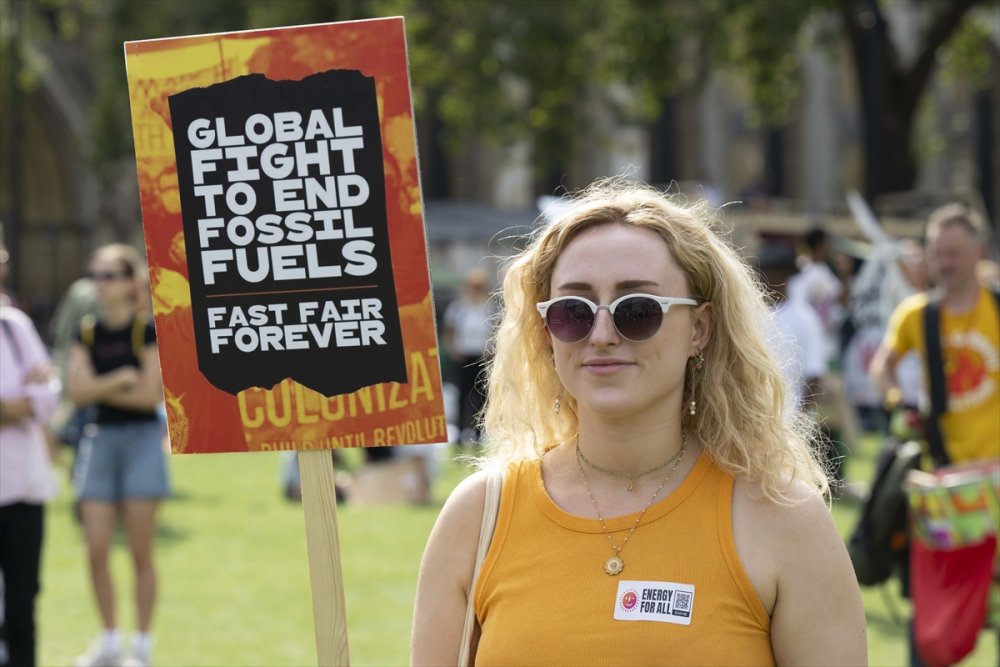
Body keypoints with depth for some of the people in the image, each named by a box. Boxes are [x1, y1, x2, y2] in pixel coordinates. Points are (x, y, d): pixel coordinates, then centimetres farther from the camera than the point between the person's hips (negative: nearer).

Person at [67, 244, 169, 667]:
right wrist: (120, 381, -14)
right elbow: (78, 390, -2)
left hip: (141, 439, -4)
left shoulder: (147, 330, -6)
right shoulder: (87, 333, 8)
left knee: (140, 552, 0)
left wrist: (99, 389, -7)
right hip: (100, 439, 4)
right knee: (96, 552, 1)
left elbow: (151, 394, -12)